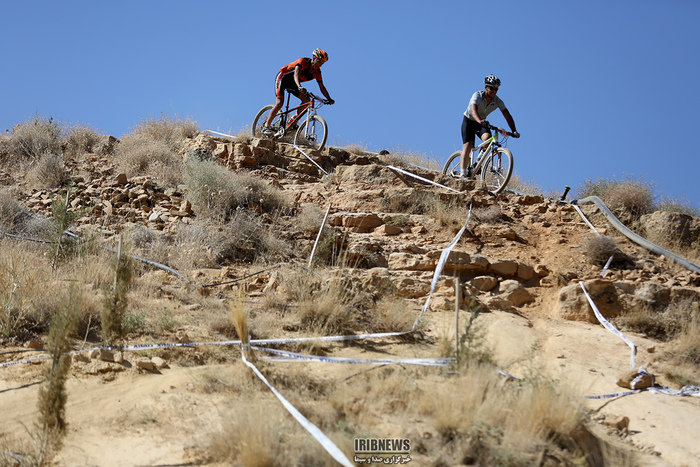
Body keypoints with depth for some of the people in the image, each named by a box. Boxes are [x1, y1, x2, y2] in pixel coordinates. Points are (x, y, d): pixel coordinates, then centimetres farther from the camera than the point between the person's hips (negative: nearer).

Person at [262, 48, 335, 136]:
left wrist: (329, 99, -20)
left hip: (292, 83, 7)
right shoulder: (303, 61, -29)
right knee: (280, 103, -21)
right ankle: (266, 127, -15)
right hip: (282, 78, -7)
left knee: (306, 100, -11)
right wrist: (299, 86, -63)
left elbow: (322, 87, -5)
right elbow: (296, 74, -45)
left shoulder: (317, 72, -10)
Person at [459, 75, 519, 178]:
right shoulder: (477, 96, -26)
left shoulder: (497, 101, -14)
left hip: (482, 123, 3)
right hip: (469, 120, -3)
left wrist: (514, 131, -30)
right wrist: (480, 121, -63)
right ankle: (462, 173, -25)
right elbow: (473, 110, -43)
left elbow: (508, 116, -18)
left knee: (487, 139, -26)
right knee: (468, 145, -20)